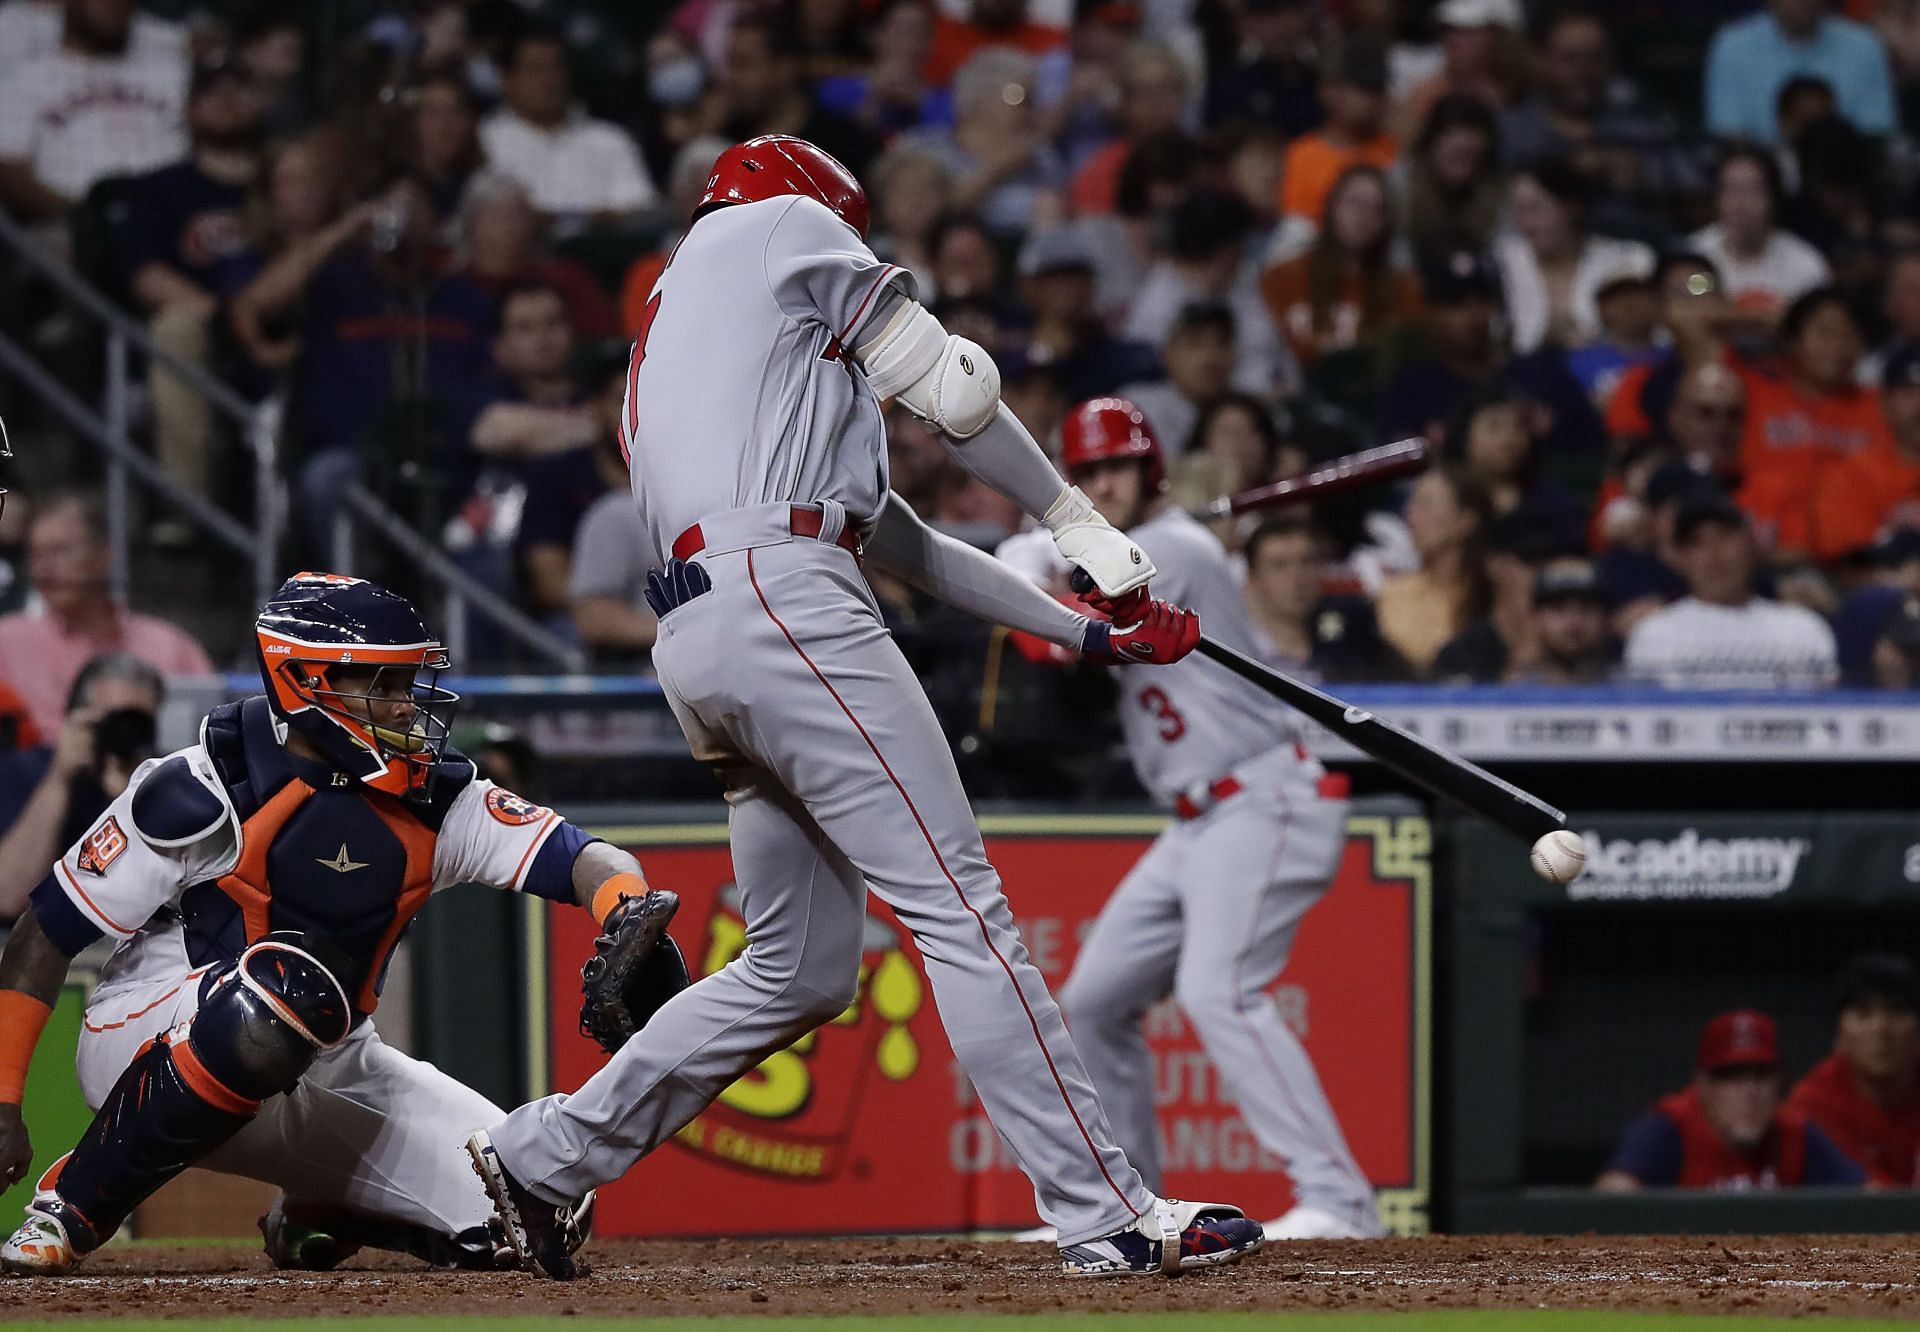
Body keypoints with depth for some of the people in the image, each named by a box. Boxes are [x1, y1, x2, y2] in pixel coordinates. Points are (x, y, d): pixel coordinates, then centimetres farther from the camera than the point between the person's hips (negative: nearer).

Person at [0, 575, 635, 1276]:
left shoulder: (434, 803, -4)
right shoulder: (203, 792, -18)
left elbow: (582, 859, -14)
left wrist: (631, 927, -38)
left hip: (321, 1071, 6)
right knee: (292, 985, -41)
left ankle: (315, 1215, 19)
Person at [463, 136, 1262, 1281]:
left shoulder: (659, 348, 35)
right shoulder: (782, 226, 14)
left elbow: (899, 540, 29)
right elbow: (949, 384, 4)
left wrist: (1088, 627, 24)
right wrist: (1079, 523, 15)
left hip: (696, 647, 9)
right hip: (781, 600, -9)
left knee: (806, 965, 13)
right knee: (958, 902, -13)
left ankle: (542, 1156, 17)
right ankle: (1107, 1215, -19)